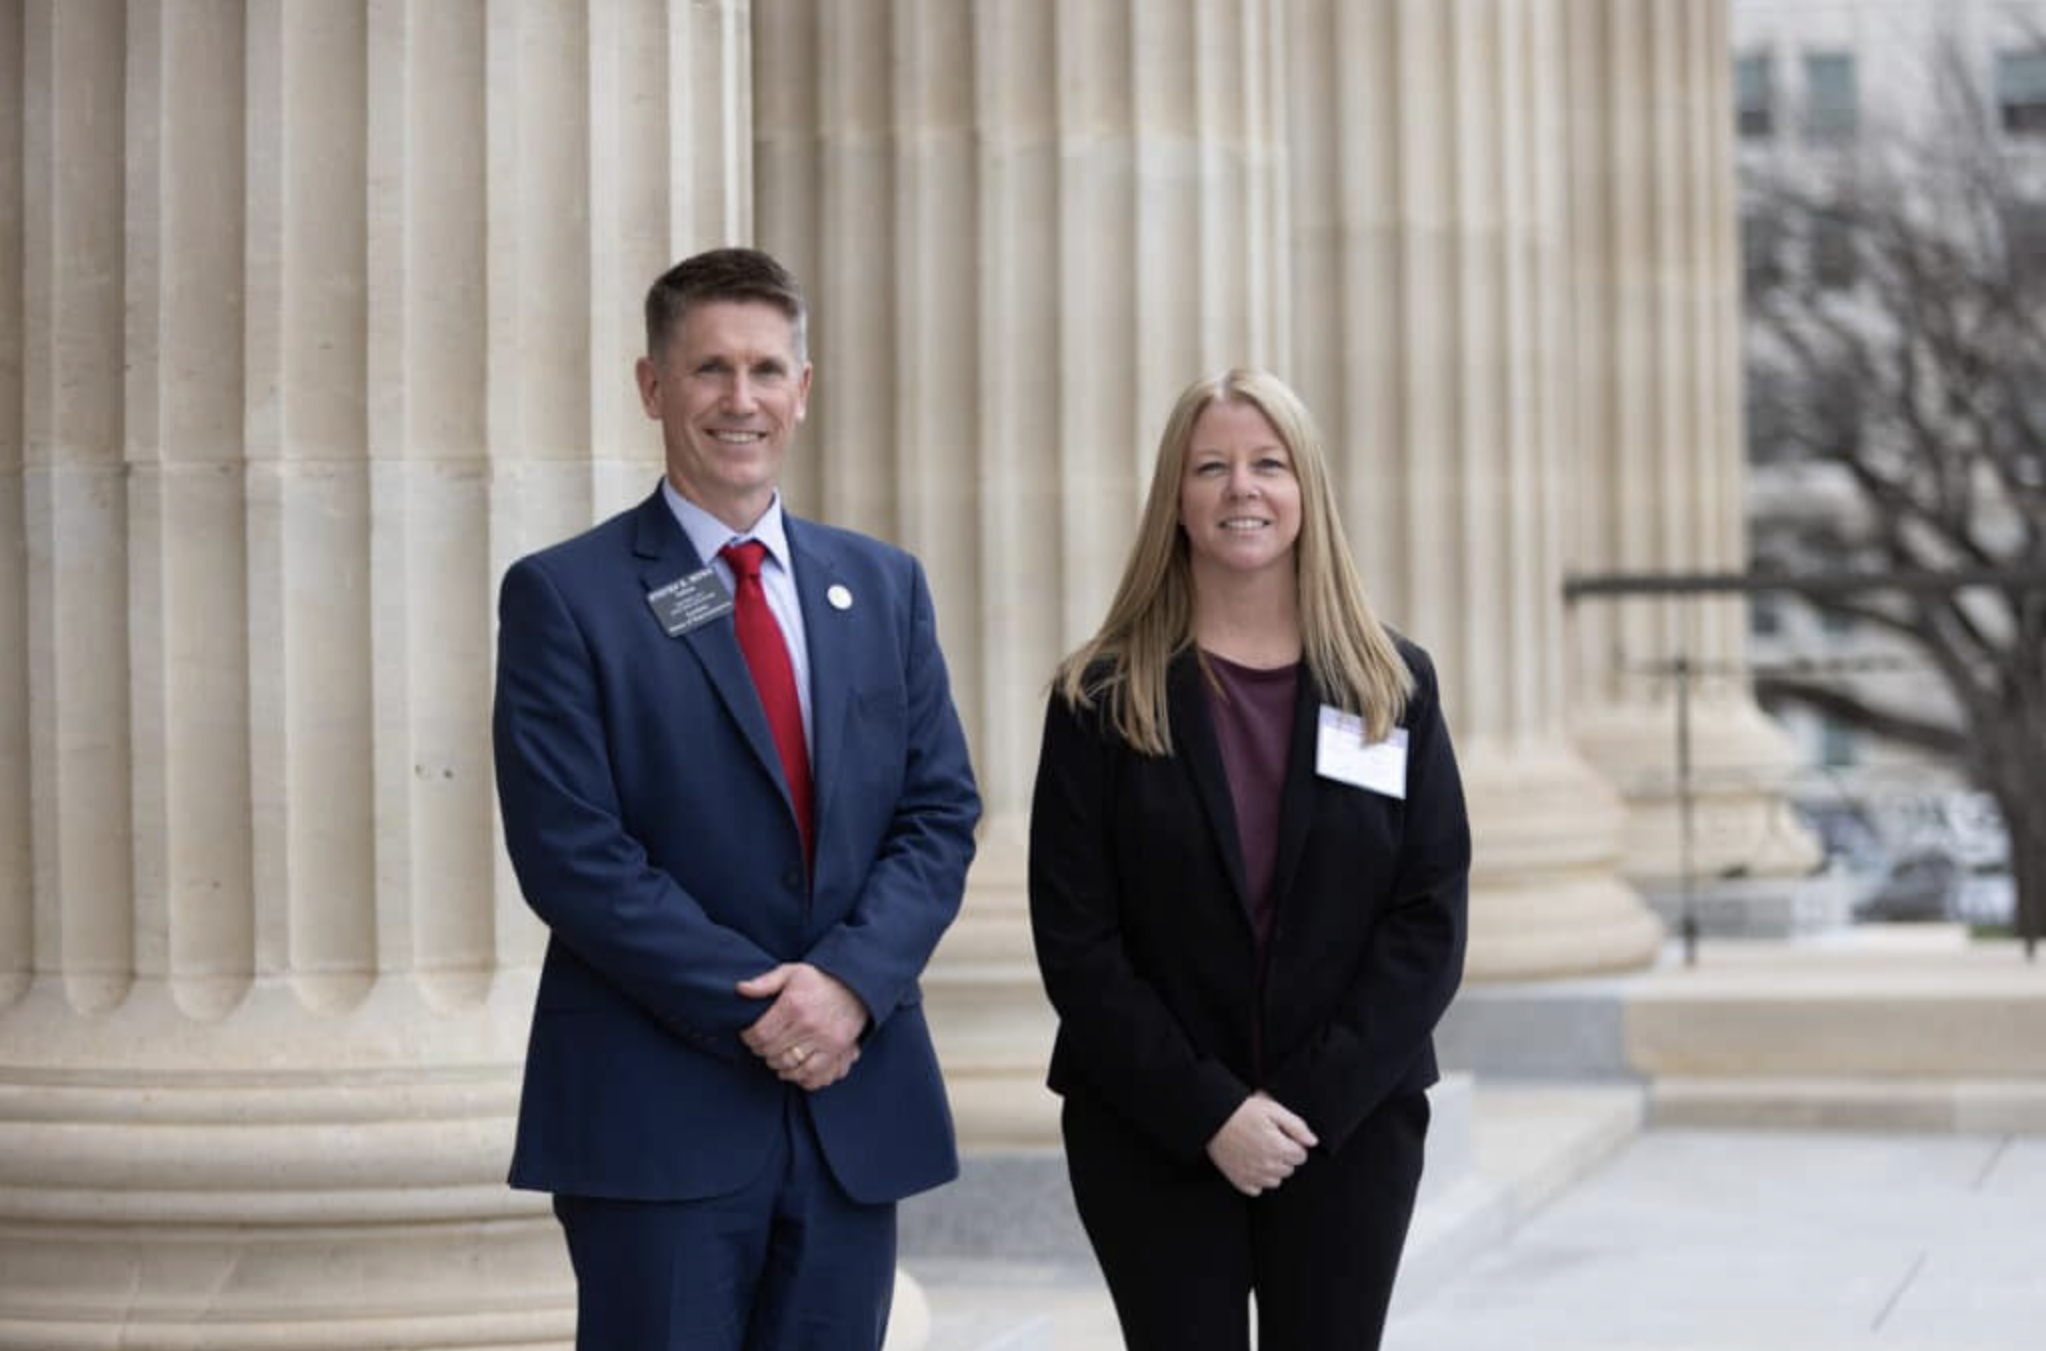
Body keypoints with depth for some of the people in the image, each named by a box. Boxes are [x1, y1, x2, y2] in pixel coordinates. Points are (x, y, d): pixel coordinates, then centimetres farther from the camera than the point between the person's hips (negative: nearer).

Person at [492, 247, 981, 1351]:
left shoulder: (884, 586, 12)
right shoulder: (565, 597, -2)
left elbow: (941, 812, 7)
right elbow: (571, 852, -10)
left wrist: (851, 980, -11)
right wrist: (756, 1012, -15)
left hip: (856, 1112, 4)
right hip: (659, 1116, -4)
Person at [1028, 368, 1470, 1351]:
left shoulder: (1392, 685, 4)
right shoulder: (1103, 698, -1)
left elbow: (1430, 917, -1)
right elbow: (1074, 937, -6)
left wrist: (1318, 1099, -11)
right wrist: (1206, 1109, -14)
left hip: (1352, 1124, 2)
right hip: (1152, 1133, -1)